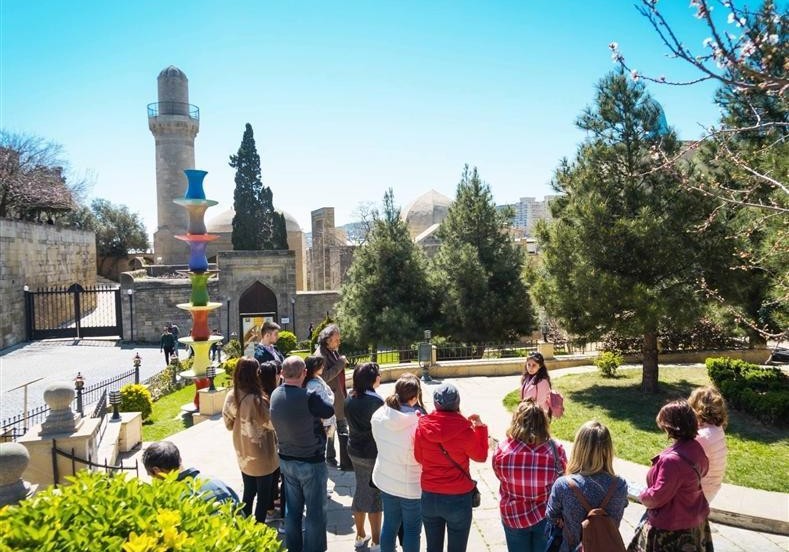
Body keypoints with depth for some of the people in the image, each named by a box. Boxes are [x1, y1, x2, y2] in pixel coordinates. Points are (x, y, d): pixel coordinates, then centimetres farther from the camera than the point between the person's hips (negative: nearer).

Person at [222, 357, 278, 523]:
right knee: (263, 495, 12)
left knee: (248, 493, 22)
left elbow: (229, 424, 4)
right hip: (261, 456, -6)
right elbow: (272, 424, -17)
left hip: (243, 455, 6)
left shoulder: (231, 396, -7)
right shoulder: (257, 399, -28)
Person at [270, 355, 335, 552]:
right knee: (316, 511, 11)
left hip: (286, 460, 7)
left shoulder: (275, 395, -7)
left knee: (292, 509, 21)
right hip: (311, 462, -6)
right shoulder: (308, 397, -28)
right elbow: (330, 411, -12)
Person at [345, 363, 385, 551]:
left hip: (354, 451, 7)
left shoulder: (350, 399, 0)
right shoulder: (375, 400, -21)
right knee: (375, 495, 7)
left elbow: (351, 423, 8)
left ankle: (360, 535, 33)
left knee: (361, 490, 20)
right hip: (373, 453, -7)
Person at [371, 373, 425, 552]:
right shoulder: (418, 423, -29)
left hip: (385, 480, 5)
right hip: (412, 485, -5)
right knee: (412, 529, 15)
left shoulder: (379, 415, -11)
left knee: (390, 525, 22)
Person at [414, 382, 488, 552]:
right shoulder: (465, 430, -19)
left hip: (429, 497, 2)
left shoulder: (422, 426, -13)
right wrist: (481, 427, 4)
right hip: (458, 499, -2)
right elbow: (481, 456, -1)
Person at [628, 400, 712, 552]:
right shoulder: (696, 447, -7)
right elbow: (703, 469, 16)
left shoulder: (672, 460, -35)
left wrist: (642, 496, -6)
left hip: (672, 528, -8)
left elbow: (657, 497, -26)